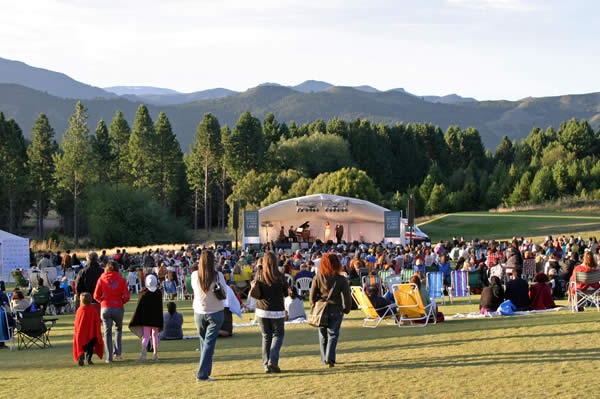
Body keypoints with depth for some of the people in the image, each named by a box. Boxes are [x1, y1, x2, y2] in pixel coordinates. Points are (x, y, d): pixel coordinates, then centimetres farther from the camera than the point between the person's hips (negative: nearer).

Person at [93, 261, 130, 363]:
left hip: (105, 308, 0)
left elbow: (96, 296, 0)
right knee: (118, 329, 22)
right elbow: (126, 297, -5)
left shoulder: (101, 279, 0)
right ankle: (118, 352, 11)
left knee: (107, 332, 6)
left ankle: (109, 357, 2)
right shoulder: (122, 280, -1)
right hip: (118, 308, 0)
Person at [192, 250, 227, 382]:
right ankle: (202, 374, -8)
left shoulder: (194, 275, -8)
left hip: (199, 313, 2)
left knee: (203, 341, 18)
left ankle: (205, 370, 26)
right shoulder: (218, 275, -14)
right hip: (215, 312, -2)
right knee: (209, 343, -1)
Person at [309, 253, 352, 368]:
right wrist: (347, 309, 10)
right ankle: (330, 357, -12)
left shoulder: (317, 278, -5)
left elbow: (312, 295, 0)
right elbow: (346, 296, -5)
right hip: (336, 311, -2)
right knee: (333, 334, 6)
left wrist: (314, 306, 15)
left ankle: (325, 359, 19)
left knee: (323, 335, 15)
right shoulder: (341, 279, -9)